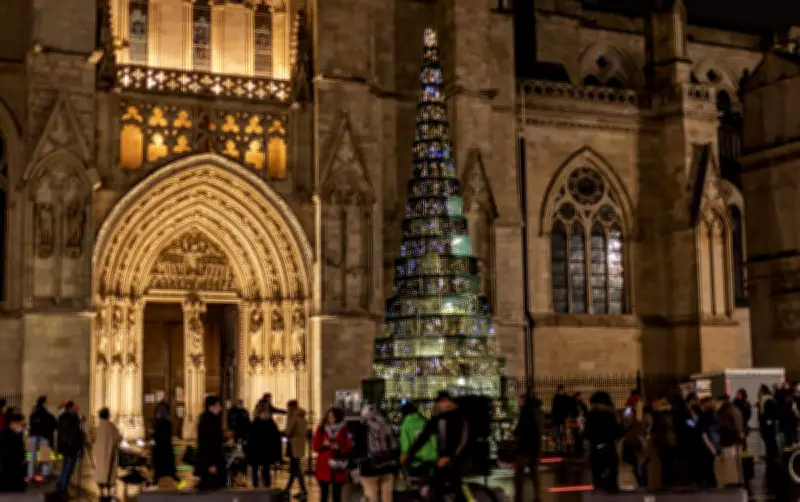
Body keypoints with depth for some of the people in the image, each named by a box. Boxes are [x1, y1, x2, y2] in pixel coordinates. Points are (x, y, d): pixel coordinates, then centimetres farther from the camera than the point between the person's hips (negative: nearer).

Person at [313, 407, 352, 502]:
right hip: (323, 465, 0)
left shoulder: (343, 430, 3)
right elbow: (316, 447, 6)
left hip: (338, 467, 0)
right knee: (324, 493, 2)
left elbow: (348, 447, 3)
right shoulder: (321, 429, 5)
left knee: (337, 493, 4)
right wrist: (323, 445, -13)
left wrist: (339, 448, -14)